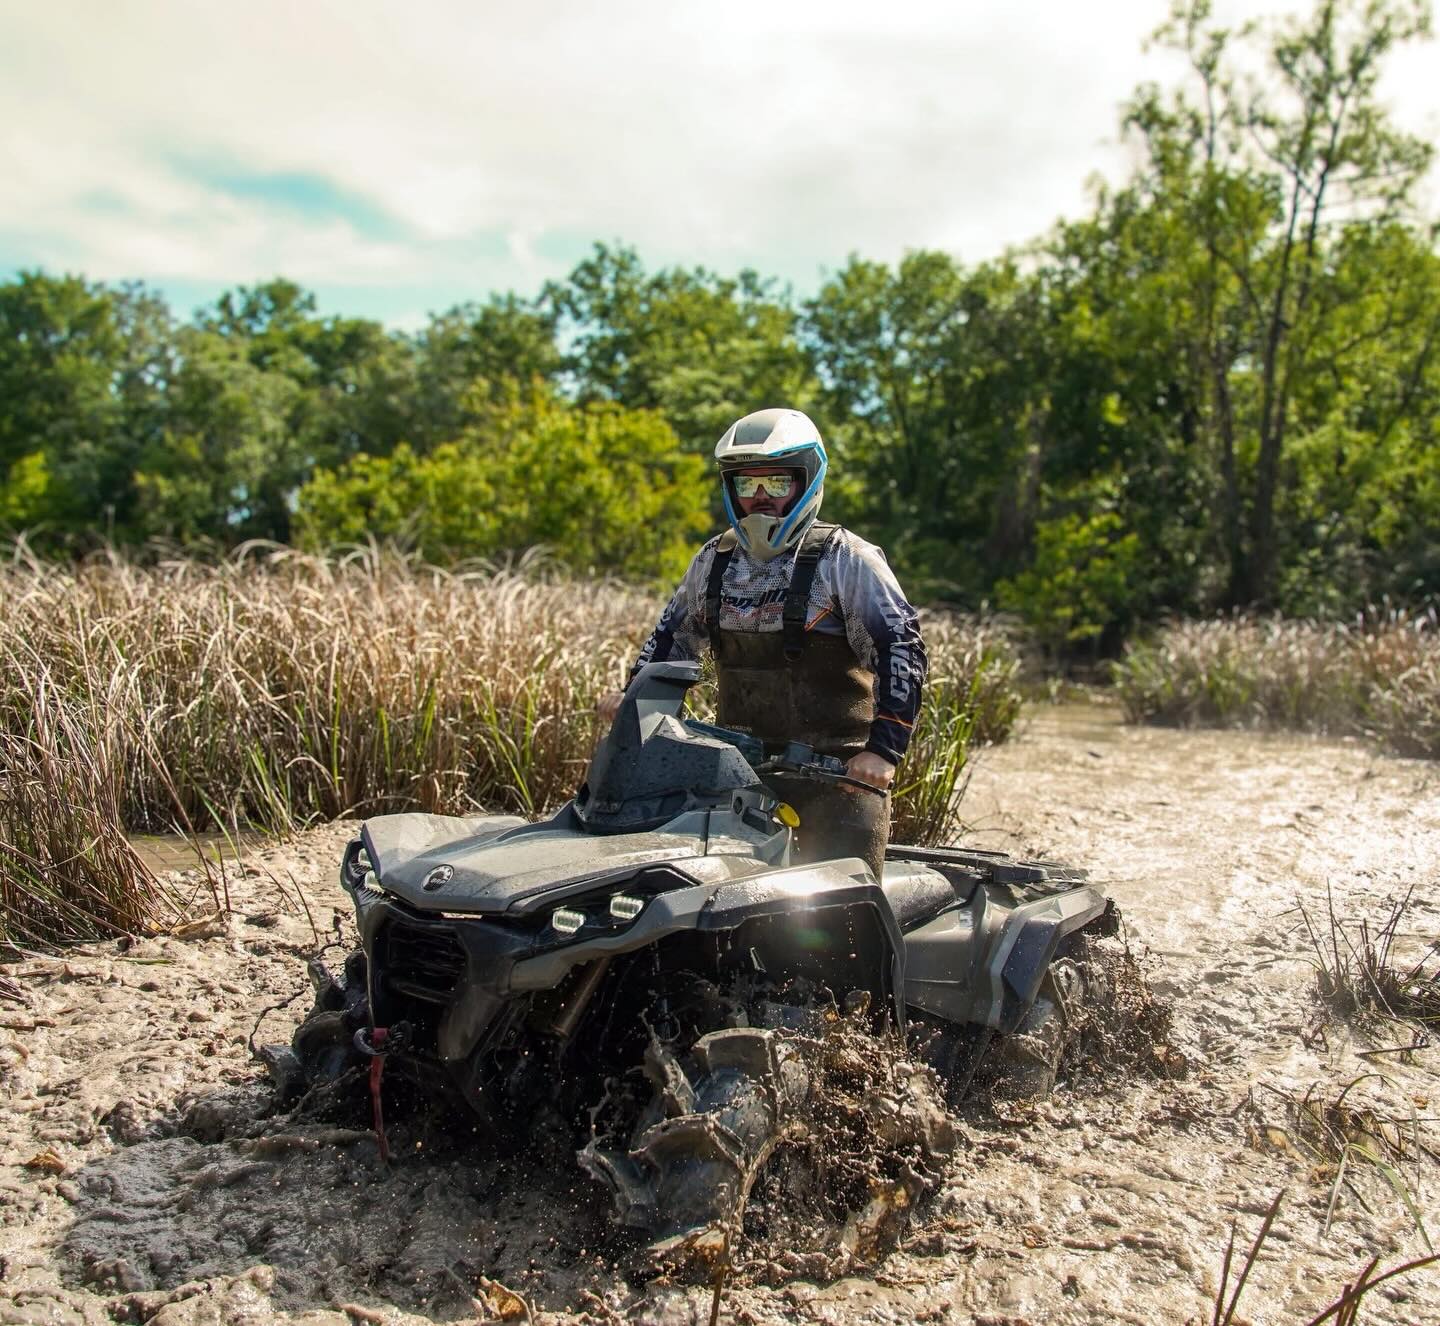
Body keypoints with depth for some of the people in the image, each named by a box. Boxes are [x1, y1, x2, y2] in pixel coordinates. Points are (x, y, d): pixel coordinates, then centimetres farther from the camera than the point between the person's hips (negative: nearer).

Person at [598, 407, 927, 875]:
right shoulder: (714, 560, 11)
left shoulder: (846, 559, -6)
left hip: (838, 767, -5)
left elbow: (900, 647, -12)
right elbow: (674, 630, 25)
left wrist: (883, 749, -20)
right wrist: (634, 694, 13)